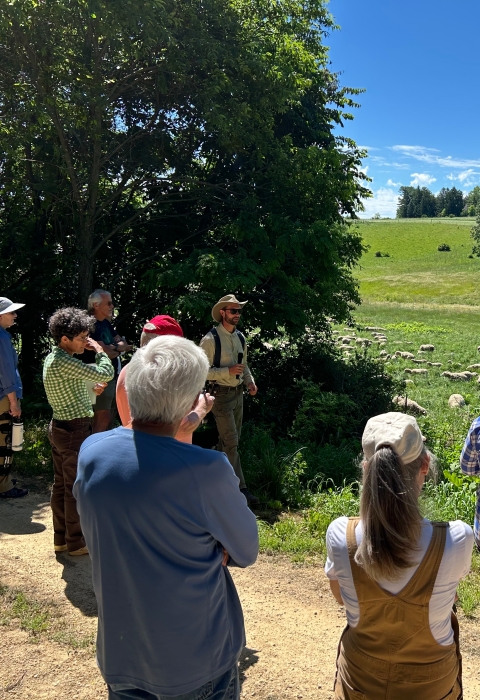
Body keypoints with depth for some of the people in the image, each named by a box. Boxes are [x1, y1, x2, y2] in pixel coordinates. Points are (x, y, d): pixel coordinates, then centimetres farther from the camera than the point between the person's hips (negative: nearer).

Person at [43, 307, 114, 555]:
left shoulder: (52, 358, 7)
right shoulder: (64, 363, -24)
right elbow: (106, 374, -24)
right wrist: (100, 351, -9)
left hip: (59, 427, 10)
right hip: (74, 430, -10)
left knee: (61, 485, 17)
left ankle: (61, 538, 28)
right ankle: (76, 542, 15)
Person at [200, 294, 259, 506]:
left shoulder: (240, 338, 7)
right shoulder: (210, 340, -16)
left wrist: (250, 381, 2)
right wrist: (228, 371, -25)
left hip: (238, 393, 8)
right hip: (221, 394, -7)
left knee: (229, 440, 16)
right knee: (231, 442, -5)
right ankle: (239, 488, 2)